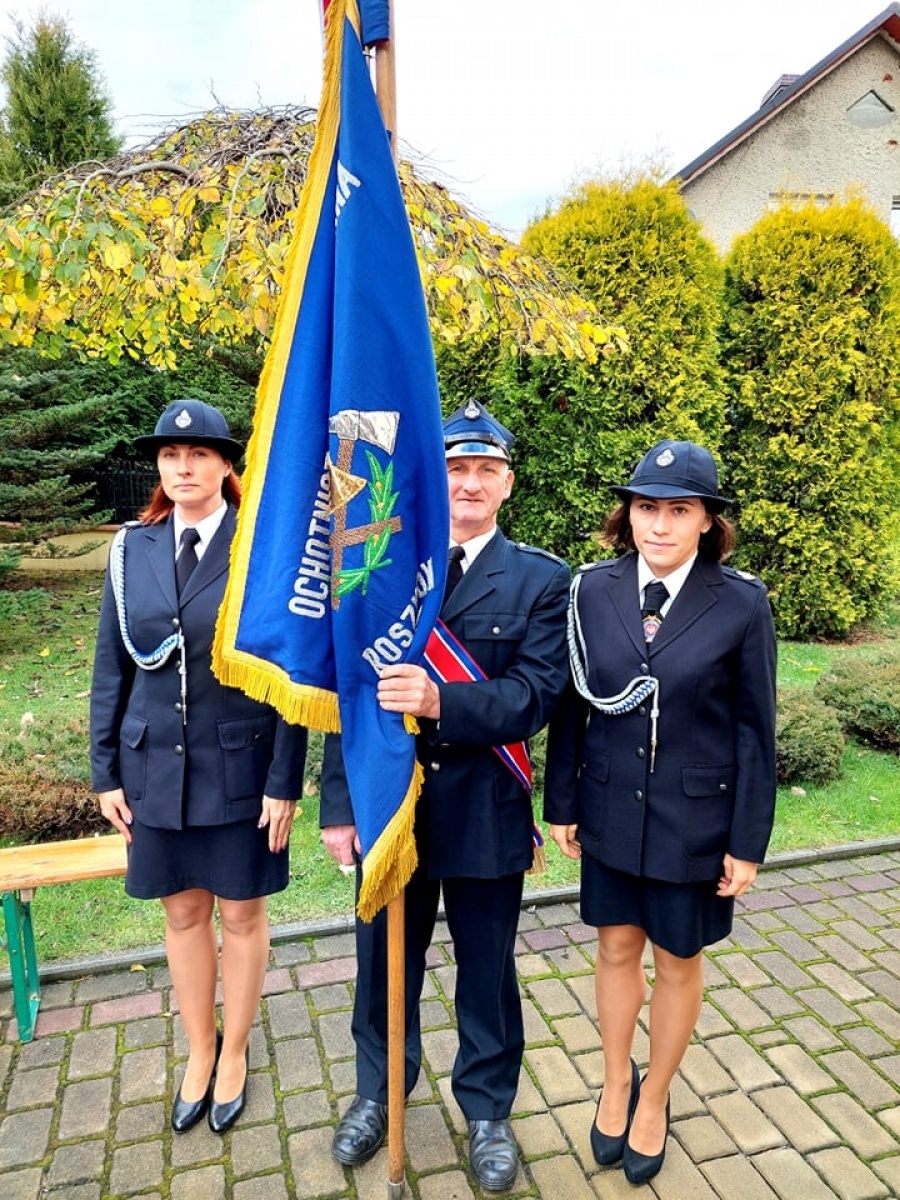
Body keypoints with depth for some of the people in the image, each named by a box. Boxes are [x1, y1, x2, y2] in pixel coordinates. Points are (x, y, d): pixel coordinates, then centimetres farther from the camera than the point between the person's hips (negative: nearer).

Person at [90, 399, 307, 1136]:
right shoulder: (132, 550, 1)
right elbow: (112, 669, 5)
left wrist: (285, 782, -11)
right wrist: (106, 771, 5)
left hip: (239, 767, -3)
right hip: (157, 765, 3)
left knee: (242, 914, 13)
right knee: (184, 913, 18)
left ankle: (235, 1054, 36)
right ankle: (199, 1051, 39)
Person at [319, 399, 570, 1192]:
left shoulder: (542, 580, -5)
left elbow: (534, 697, -14)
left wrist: (441, 702, -30)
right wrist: (339, 806, -4)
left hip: (485, 813, -1)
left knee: (487, 970, 18)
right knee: (385, 963, 21)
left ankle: (488, 1111, 43)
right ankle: (379, 1092, 48)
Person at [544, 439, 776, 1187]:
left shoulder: (742, 603, -12)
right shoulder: (593, 590, -6)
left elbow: (754, 729, -7)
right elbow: (573, 707, 0)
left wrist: (748, 841, -5)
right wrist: (561, 804, 3)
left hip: (695, 820, -1)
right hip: (611, 813, 2)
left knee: (678, 960, 17)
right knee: (618, 949, 18)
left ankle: (655, 1098, 42)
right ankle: (616, 1084, 44)